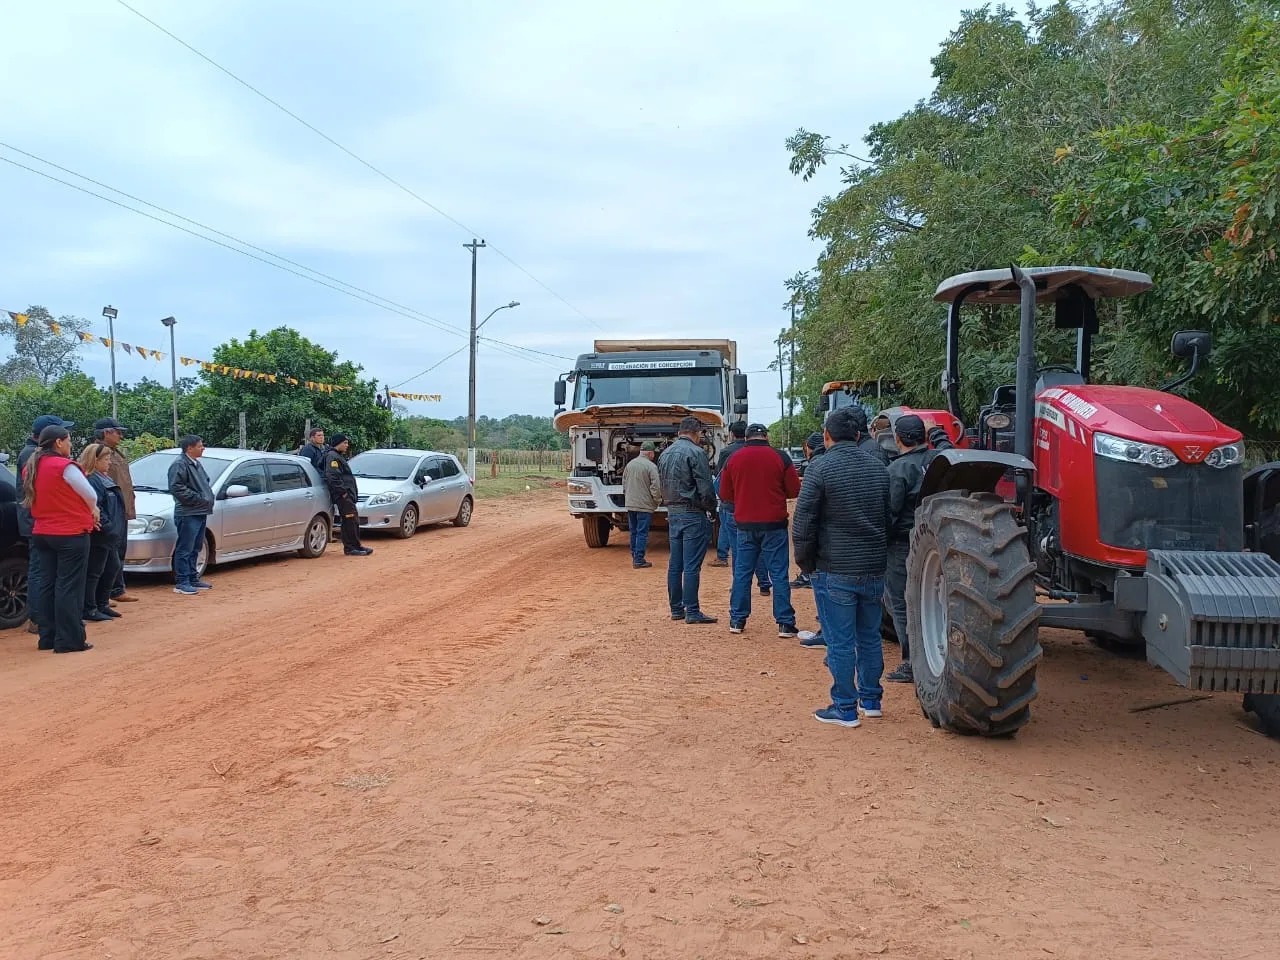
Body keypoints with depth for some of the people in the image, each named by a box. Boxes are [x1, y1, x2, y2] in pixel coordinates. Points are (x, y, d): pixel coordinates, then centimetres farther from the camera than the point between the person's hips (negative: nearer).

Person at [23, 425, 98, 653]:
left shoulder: (30, 468, 6)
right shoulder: (64, 466, -16)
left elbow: (34, 498, 12)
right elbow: (91, 496, -11)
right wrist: (93, 511, 12)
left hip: (42, 533, 8)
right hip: (71, 533, -7)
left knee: (47, 585, 12)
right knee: (68, 587, -4)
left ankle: (48, 637, 18)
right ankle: (68, 640, -2)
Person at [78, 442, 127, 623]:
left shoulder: (104, 479, 17)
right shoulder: (90, 481, -16)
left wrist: (118, 528, 18)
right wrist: (106, 526, -22)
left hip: (111, 535, 11)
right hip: (99, 536, -11)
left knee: (112, 567, 17)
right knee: (94, 572, -4)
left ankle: (102, 604, 26)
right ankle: (89, 609, 2)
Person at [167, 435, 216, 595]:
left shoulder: (196, 463, 18)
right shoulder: (179, 464, -12)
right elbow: (176, 487, -21)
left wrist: (208, 498, 10)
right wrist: (197, 498, -19)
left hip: (200, 513, 10)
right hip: (188, 514, -10)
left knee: (195, 549, 16)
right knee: (185, 549, -7)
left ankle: (193, 579, 24)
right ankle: (181, 583, -4)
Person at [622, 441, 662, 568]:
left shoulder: (630, 464, 8)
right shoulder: (651, 466, -13)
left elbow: (624, 483, 15)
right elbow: (656, 487, -15)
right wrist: (658, 501, 0)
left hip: (630, 504, 6)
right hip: (645, 505, -6)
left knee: (633, 532, 14)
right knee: (642, 533, -2)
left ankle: (634, 557, 21)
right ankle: (639, 560, -2)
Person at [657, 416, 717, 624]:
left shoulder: (665, 454, 12)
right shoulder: (696, 453, -13)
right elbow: (706, 488, -16)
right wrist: (711, 508, 0)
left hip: (673, 513, 8)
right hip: (693, 515, -8)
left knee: (675, 565, 11)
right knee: (691, 566, -5)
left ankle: (676, 609, 18)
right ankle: (692, 612, -3)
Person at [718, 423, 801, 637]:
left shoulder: (734, 459, 0)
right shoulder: (780, 458, -6)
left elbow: (725, 493, 6)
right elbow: (794, 490, -3)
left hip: (745, 525, 2)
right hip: (774, 525, -2)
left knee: (742, 573, 11)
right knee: (779, 574, 3)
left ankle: (737, 620, 15)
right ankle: (785, 623, 3)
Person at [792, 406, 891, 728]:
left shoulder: (820, 469, -12)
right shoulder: (878, 467, 7)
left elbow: (803, 521, -13)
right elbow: (889, 517, 15)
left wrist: (805, 562, -1)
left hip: (834, 569, -6)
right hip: (874, 569, 6)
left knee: (840, 641, 1)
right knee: (869, 636, 17)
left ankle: (844, 708, 7)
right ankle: (870, 700, 27)